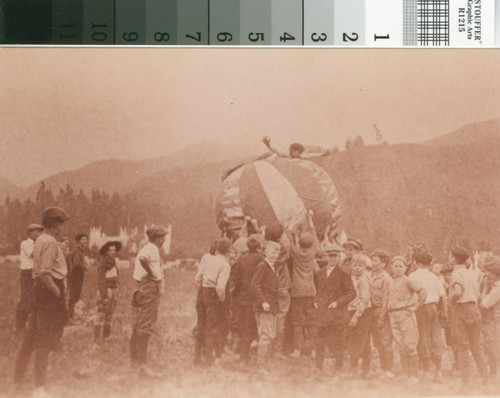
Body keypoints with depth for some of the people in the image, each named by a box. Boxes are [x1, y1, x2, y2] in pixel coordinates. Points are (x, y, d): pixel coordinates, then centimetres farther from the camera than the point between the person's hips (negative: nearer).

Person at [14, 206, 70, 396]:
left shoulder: (40, 240, 14)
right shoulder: (50, 242, -17)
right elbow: (44, 273, -24)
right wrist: (58, 293, -20)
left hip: (40, 288, 10)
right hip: (49, 289, -10)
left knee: (32, 335, 18)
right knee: (45, 340, -4)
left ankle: (18, 378, 28)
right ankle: (39, 386, 1)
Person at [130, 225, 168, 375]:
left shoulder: (146, 249, 19)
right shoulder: (152, 249, -12)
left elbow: (137, 263, 34)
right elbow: (143, 259, -33)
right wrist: (152, 273, -21)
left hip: (142, 288, 11)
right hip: (151, 287, -11)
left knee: (139, 324, 16)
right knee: (146, 326, -15)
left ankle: (134, 358, 25)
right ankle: (142, 363, -20)